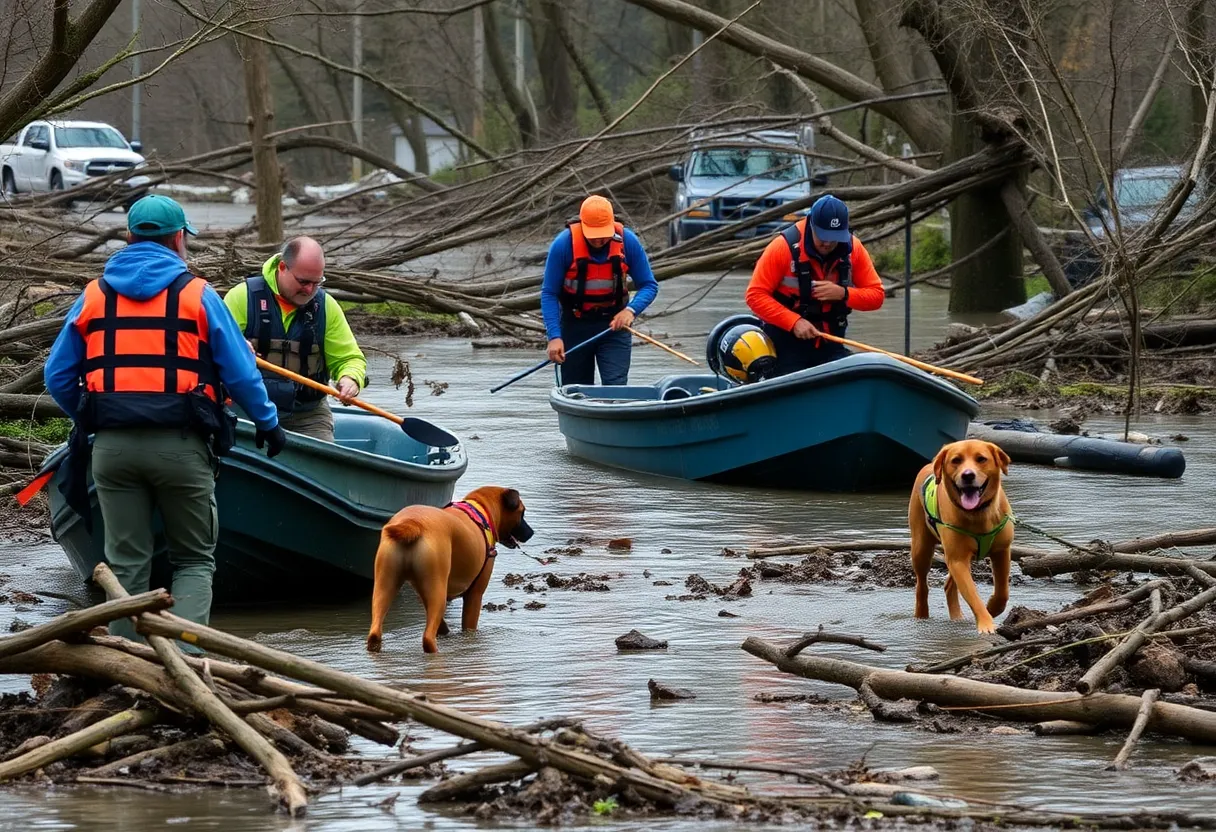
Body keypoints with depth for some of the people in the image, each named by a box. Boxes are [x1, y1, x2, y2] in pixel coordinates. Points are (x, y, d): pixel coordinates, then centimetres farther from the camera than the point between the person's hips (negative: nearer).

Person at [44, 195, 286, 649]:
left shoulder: (93, 296, 11)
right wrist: (268, 422, 17)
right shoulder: (197, 294, 2)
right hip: (180, 442, -2)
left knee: (126, 563, 10)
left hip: (112, 444, 3)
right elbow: (240, 371, 3)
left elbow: (57, 377, 12)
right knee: (195, 560, 8)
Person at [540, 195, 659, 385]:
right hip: (574, 325, 0)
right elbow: (549, 293, -13)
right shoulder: (563, 245, -18)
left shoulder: (628, 241, -13)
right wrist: (554, 336, -24)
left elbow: (649, 286, -5)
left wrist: (631, 310, -25)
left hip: (614, 324, 0)